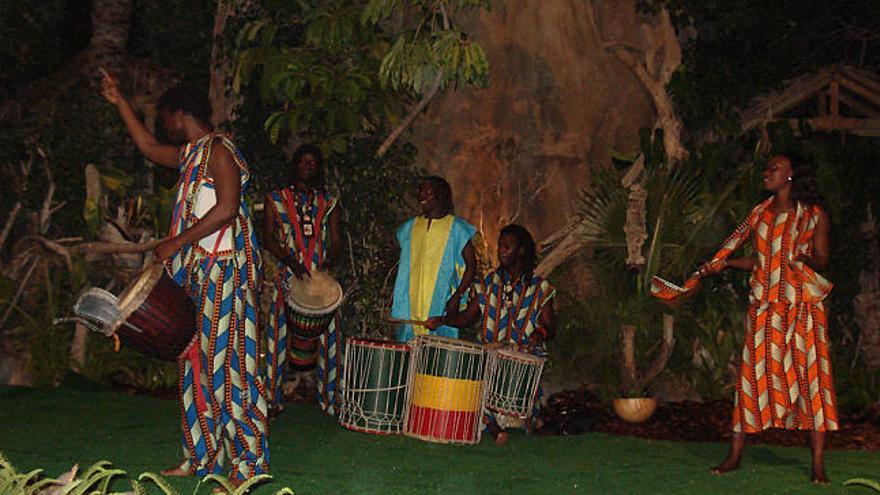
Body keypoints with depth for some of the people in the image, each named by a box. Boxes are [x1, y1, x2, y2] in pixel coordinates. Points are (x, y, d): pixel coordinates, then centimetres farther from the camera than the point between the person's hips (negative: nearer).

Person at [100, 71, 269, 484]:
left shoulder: (219, 151, -10)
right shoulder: (191, 155, 19)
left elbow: (226, 209, -21)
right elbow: (149, 148, 36)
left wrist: (175, 243, -17)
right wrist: (119, 103, 35)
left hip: (223, 270, -10)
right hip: (198, 271, 10)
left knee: (226, 360, -10)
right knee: (198, 361, 10)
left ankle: (248, 461, -7)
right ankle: (203, 457, 16)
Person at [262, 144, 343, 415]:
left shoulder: (328, 203, 15)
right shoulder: (276, 199, 10)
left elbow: (336, 240, 10)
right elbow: (268, 239, 1)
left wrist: (329, 262, -12)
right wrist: (291, 262, -14)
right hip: (288, 278, -2)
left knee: (327, 336, -2)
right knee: (280, 333, -5)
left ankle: (328, 397, 6)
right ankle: (272, 398, 1)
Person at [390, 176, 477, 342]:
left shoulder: (456, 228, -1)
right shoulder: (409, 228, 15)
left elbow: (471, 266, -2)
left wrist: (458, 295, -13)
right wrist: (396, 296, 14)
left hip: (441, 305, -4)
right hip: (410, 308, 5)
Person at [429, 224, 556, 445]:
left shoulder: (539, 287, 6)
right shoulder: (488, 283, 14)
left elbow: (550, 327, 5)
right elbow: (468, 316, 16)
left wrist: (541, 333, -19)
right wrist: (444, 319, -1)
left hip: (524, 355, -2)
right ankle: (494, 426, -11)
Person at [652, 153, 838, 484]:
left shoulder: (814, 215, -1)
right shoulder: (760, 214, 11)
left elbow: (822, 262, -1)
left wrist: (806, 258, -22)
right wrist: (721, 265, 14)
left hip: (804, 308, -4)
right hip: (765, 308, 4)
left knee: (811, 377, -5)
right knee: (753, 378, 3)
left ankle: (818, 465, -2)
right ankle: (735, 456, 7)